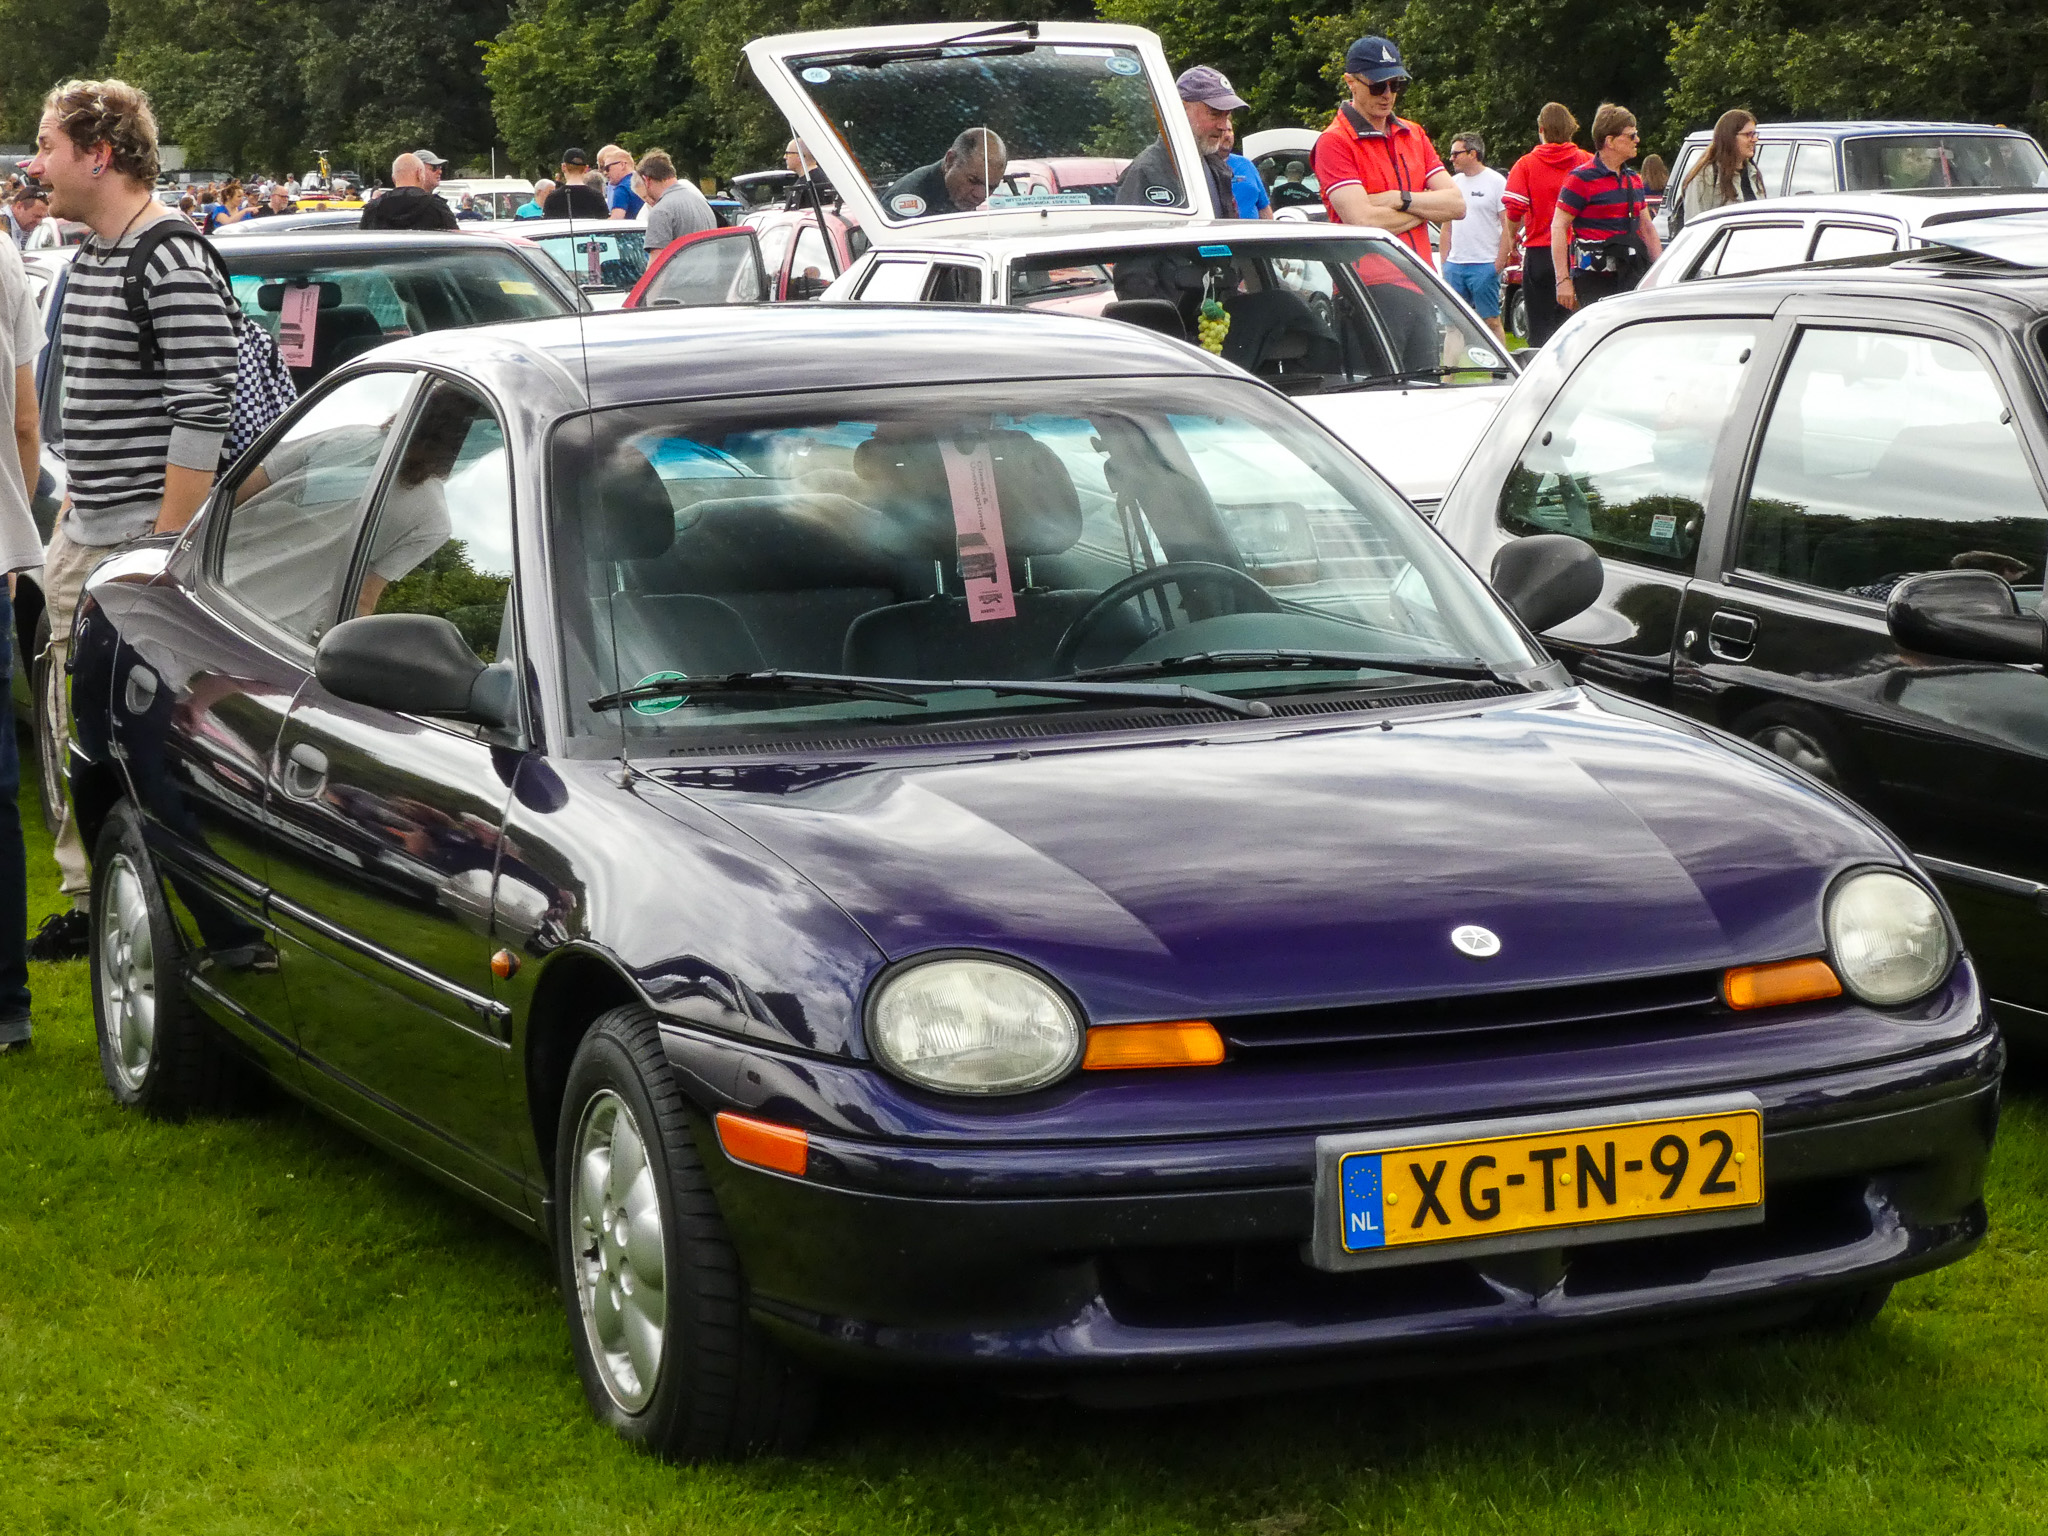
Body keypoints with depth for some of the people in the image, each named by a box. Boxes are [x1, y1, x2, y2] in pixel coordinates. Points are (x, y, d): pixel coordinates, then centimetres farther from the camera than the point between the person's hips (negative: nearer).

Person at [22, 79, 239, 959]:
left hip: (147, 541, -10)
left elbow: (203, 414, -20)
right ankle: (88, 897, 23)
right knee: (74, 730, 14)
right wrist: (73, 505, 17)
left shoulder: (173, 263, -15)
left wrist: (168, 544, -21)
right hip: (83, 538, 10)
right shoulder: (88, 257, 14)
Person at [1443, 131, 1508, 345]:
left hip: (1485, 265, -6)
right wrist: (1443, 262, 13)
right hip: (1454, 265, 6)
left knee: (1491, 322, -5)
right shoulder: (1454, 182, 15)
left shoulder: (1496, 182, -3)